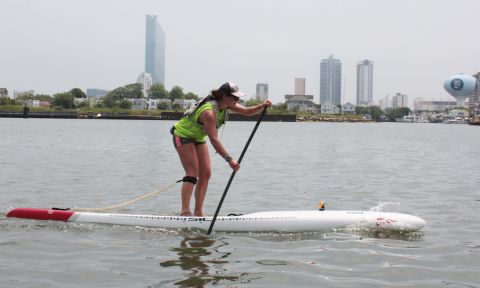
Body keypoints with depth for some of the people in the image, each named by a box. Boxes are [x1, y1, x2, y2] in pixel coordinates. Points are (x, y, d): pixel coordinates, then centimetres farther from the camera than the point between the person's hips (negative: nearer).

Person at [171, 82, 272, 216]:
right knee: (192, 173, -17)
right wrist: (229, 159, -45)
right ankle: (185, 212, -18)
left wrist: (262, 106, -24)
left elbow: (247, 111, -4)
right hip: (183, 136, -9)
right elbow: (214, 140, -39)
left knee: (205, 174, 1)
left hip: (198, 138, 9)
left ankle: (198, 212, 3)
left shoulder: (226, 105, -8)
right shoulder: (209, 111, -34)